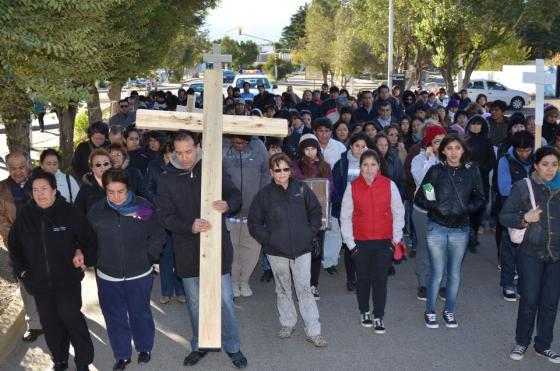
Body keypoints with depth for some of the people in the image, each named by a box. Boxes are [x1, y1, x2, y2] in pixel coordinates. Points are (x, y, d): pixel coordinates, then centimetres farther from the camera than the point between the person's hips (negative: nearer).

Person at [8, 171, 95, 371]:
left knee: (71, 317, -4)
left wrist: (84, 256, -9)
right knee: (50, 322, 11)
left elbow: (89, 237, 0)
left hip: (67, 279, -3)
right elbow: (13, 245, 12)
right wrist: (21, 269, 5)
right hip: (39, 281, 3)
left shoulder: (69, 212, -10)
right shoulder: (25, 216, -1)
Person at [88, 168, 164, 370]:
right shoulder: (97, 210, -9)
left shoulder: (143, 207, -13)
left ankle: (144, 348, 40)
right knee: (115, 317, 13)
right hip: (108, 277, 1)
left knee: (140, 313, 17)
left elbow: (157, 236, -2)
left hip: (139, 275, -1)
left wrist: (148, 258, -5)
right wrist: (95, 261, 0)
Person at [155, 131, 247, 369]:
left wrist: (228, 204, -28)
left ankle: (233, 347, 24)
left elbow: (235, 194, -3)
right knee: (195, 303, 15)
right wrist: (190, 226, -27)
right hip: (187, 251, 1)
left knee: (225, 301, 6)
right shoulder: (166, 179, -3)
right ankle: (199, 346, 34)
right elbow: (164, 216, -9)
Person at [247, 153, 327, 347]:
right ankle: (287, 323, 32)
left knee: (304, 289, 1)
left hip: (302, 250, 0)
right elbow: (254, 223, 2)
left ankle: (314, 331, 7)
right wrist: (268, 239, -6)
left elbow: (316, 212, 9)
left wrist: (310, 233, 0)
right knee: (283, 290, 14)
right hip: (277, 252, 0)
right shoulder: (264, 194, -5)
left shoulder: (301, 189, -2)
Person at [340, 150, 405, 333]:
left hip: (383, 242, -1)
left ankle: (378, 317, 14)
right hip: (361, 242, 1)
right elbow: (345, 217, 1)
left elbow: (398, 213, 2)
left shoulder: (389, 185, -4)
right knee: (363, 279, 13)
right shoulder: (352, 187, -3)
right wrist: (350, 243, 0)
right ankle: (364, 312, 32)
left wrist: (396, 239, 0)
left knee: (380, 280, 1)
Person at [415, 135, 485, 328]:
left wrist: (466, 208, -13)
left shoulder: (472, 171, 0)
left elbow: (480, 199, 6)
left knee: (454, 272, 11)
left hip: (460, 229, 2)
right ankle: (430, 311, 18)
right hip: (436, 228, -2)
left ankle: (449, 311, 28)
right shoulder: (436, 170, -3)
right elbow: (419, 198, -1)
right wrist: (434, 206, -19)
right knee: (437, 272, 1)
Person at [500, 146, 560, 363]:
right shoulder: (523, 187, -6)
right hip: (531, 254, -3)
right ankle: (521, 343, 22)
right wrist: (524, 219, -20)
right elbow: (504, 217, -5)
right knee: (529, 301, 3)